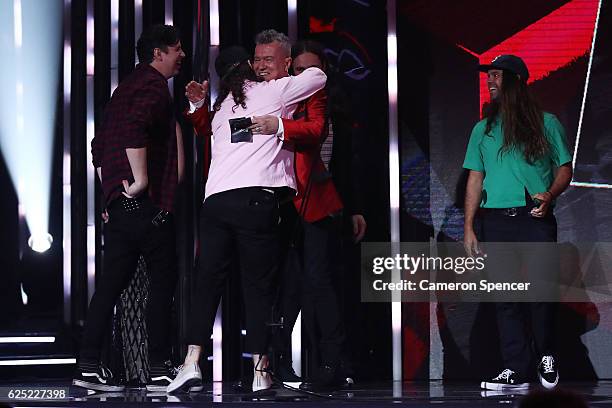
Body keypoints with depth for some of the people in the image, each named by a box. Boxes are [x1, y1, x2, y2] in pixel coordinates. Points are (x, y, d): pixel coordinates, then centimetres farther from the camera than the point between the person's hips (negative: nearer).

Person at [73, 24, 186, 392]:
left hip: (120, 202, 9)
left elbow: (100, 144, 25)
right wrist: (141, 180, -22)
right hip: (148, 205, -9)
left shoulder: (128, 86, 23)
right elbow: (135, 128, -26)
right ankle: (160, 369, -2)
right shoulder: (154, 85, -7)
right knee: (163, 279, -2)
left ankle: (89, 366, 4)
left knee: (112, 283, 7)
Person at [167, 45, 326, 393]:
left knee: (208, 283, 8)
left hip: (215, 201, 4)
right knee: (259, 285, -1)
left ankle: (192, 362, -1)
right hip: (256, 198, -4)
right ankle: (260, 371, -4)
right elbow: (318, 76, 18)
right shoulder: (272, 92, 9)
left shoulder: (220, 108, 23)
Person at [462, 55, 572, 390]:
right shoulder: (483, 129, 16)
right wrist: (468, 229, 7)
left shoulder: (545, 123, 8)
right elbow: (475, 179, 15)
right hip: (496, 221, 3)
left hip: (536, 218, -3)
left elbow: (564, 169, 8)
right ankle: (516, 371, 2)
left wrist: (550, 195, -13)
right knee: (505, 297, -1)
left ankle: (547, 358, 12)